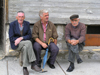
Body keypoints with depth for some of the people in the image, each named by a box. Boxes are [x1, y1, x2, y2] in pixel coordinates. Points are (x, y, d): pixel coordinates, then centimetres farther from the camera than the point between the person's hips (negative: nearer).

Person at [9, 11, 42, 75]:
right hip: (16, 44, -3)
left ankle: (25, 68, -28)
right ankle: (33, 64, -32)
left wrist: (21, 38, -18)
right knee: (28, 43, -33)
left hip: (25, 43, 3)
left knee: (25, 48, -35)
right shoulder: (12, 24, -6)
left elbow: (29, 36, -1)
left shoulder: (27, 23, 3)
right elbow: (11, 38, -9)